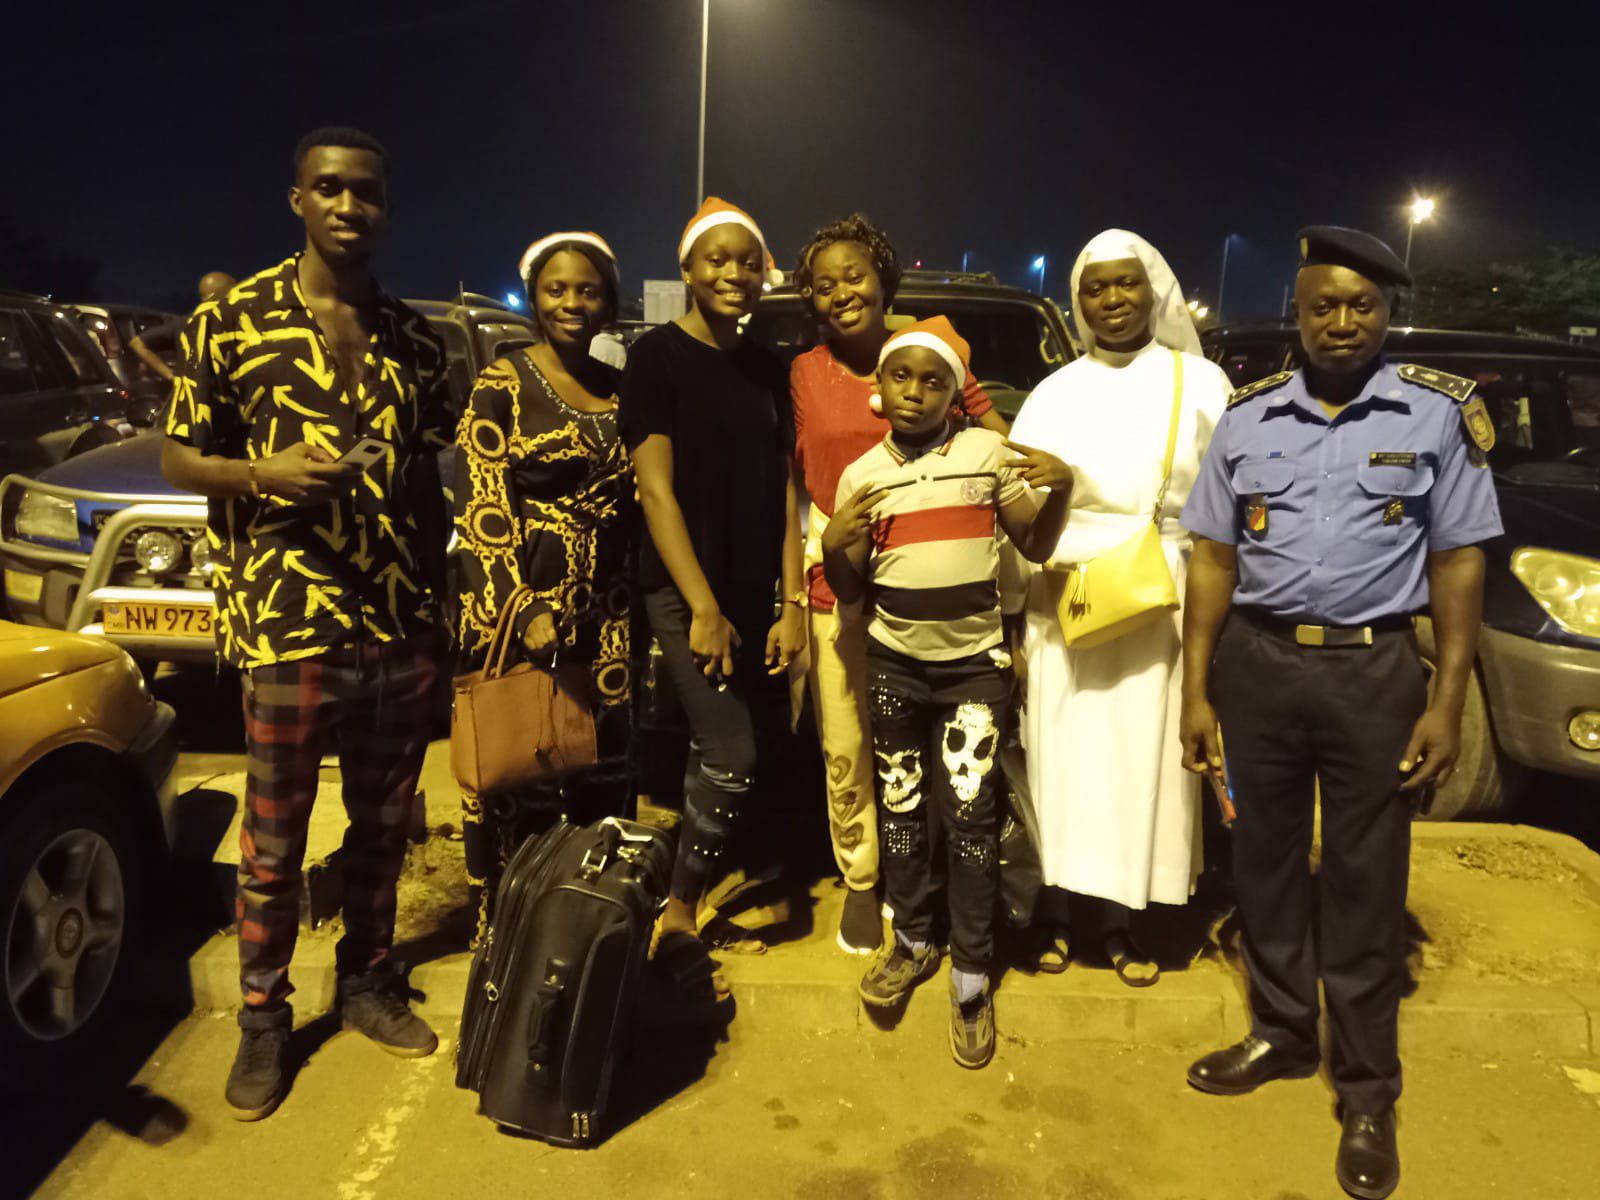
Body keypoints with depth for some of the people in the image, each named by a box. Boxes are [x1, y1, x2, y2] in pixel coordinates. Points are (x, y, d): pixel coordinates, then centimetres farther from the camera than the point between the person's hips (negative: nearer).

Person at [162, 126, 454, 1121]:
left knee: (385, 822, 14)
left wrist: (441, 596, 8)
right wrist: (264, 473, -18)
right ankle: (264, 1018, 25)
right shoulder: (230, 320, -1)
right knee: (274, 835, 6)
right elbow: (177, 459, 2)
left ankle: (369, 983, 33)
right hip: (289, 624, -3)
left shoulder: (415, 338, 9)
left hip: (405, 625, 4)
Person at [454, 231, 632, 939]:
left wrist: (634, 606, 9)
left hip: (603, 610, 5)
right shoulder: (503, 386, -3)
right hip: (517, 603, -4)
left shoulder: (620, 392, 13)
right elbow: (481, 511, -8)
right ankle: (498, 926, 17)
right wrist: (523, 611, -17)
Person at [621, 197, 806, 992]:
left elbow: (782, 493, 10)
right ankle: (676, 919, 7)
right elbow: (656, 488, -11)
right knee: (733, 759, -11)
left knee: (713, 756, 11)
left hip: (753, 592, 6)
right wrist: (703, 607, -15)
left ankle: (695, 904, 26)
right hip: (683, 590, -5)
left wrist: (790, 603, 3)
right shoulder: (657, 357, -5)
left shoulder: (766, 368, 12)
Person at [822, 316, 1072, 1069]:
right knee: (900, 806, 12)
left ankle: (971, 979, 10)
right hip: (895, 661, 2)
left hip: (975, 662, -2)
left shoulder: (989, 452, -2)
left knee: (969, 812, -4)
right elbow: (849, 594, 5)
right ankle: (912, 941, 32)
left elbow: (1035, 547, 3)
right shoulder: (861, 475, 3)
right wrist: (832, 545, -16)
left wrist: (1062, 488, -15)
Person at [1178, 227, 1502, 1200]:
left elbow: (1459, 564, 0)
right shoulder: (1248, 417, 6)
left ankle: (1369, 1092, 22)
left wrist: (1448, 701, -7)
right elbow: (1214, 557, 6)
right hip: (1256, 663, 3)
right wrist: (1197, 690, 1)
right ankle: (1283, 1036, 34)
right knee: (1266, 863, 13)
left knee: (1366, 883, 6)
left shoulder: (1442, 414, -1)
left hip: (1375, 671, -2)